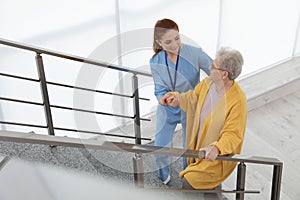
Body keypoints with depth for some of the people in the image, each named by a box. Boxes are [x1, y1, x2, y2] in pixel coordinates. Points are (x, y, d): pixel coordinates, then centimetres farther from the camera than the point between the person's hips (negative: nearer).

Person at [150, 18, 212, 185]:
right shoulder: (155, 62, -15)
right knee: (160, 147, 6)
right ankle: (163, 178, 39)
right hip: (168, 109, 2)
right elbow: (160, 88, -11)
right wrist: (162, 98, -34)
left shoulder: (195, 54, -24)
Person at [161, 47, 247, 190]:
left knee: (188, 183, -11)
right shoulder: (208, 83, -8)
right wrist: (177, 98, -7)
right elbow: (193, 98, 12)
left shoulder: (238, 101, -29)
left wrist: (216, 148, -44)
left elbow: (232, 134, -27)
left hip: (219, 157, -7)